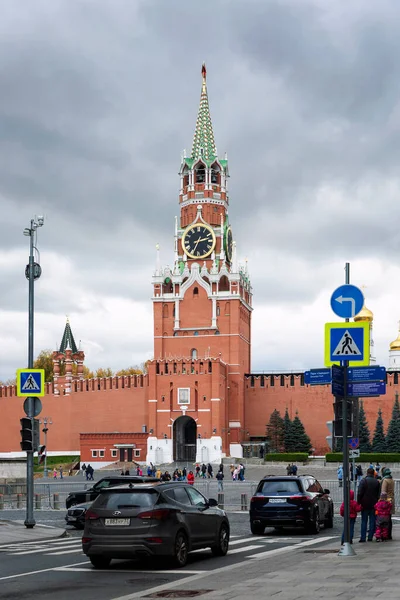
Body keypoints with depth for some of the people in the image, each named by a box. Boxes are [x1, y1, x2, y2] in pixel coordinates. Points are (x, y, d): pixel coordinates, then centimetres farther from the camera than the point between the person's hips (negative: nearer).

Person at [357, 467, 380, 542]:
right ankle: (370, 537, 7)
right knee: (372, 521, 8)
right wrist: (377, 501, 14)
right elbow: (379, 494, 8)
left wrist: (358, 502, -5)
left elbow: (359, 493, -10)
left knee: (364, 521, 2)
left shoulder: (363, 481, -8)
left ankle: (363, 538, -1)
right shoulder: (377, 482, 3)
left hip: (365, 505, -2)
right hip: (374, 505, 2)